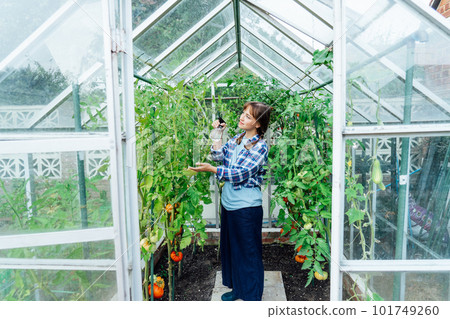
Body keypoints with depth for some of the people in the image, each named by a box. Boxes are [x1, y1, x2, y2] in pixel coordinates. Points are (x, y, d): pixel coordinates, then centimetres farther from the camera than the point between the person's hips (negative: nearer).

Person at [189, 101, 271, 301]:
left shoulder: (260, 146, -15)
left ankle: (252, 296, 24)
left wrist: (210, 169, -22)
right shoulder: (236, 139, 7)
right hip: (228, 203, 8)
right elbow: (218, 156, 4)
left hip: (247, 207, -8)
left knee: (249, 253, 5)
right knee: (230, 247, 20)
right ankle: (237, 288, 39)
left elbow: (240, 174, -21)